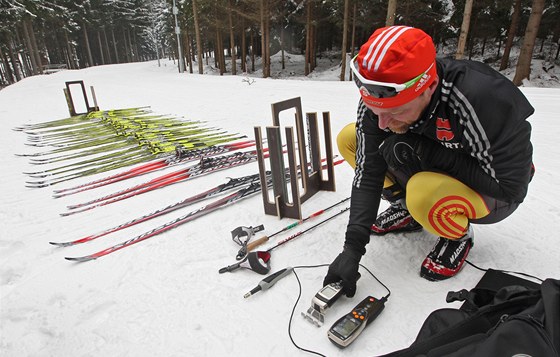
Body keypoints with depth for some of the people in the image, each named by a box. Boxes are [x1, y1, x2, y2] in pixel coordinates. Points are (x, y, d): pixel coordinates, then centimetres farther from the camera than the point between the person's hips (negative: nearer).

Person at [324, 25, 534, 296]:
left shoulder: (486, 100, -36)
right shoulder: (379, 100, -22)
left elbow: (509, 186, -25)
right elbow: (367, 173, -18)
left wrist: (429, 152, -35)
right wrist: (353, 248, -22)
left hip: (492, 192, -4)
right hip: (434, 169, 5)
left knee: (424, 194, -39)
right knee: (349, 139, -10)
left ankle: (459, 235, -2)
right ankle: (408, 209, 7)